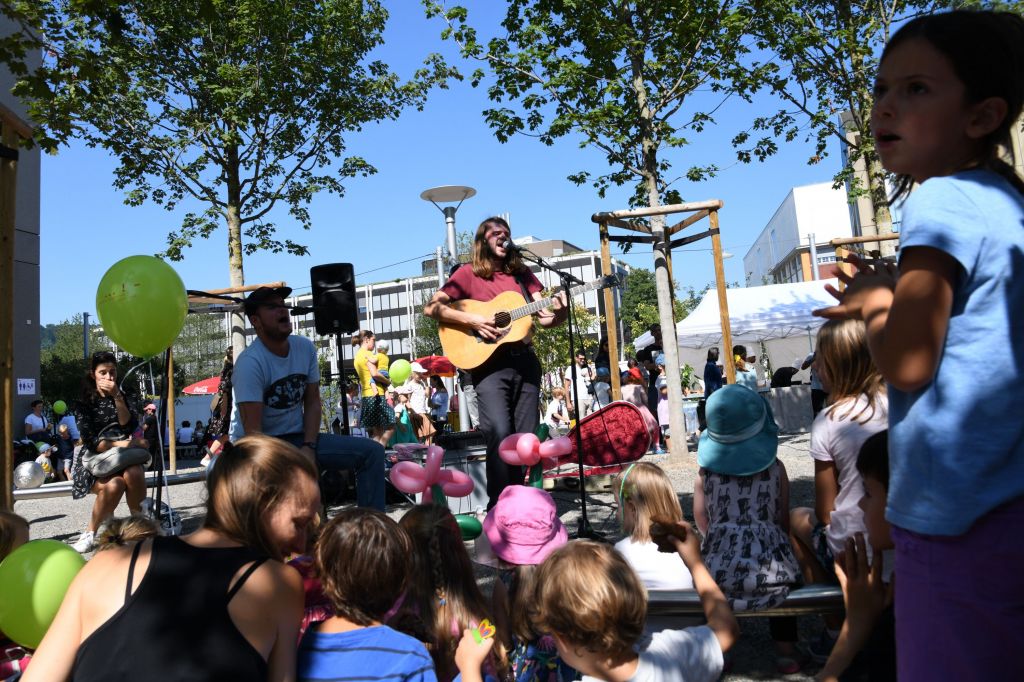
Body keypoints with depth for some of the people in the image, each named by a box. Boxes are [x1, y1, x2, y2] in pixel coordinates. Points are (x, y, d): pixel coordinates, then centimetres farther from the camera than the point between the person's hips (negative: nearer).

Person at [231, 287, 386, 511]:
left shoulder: (305, 347, 0)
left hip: (297, 438, 7)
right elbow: (252, 430, -23)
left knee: (372, 451, -7)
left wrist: (309, 447, -9)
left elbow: (312, 402, 5)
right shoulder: (250, 363, -20)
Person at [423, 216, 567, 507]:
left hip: (525, 361, 5)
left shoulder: (522, 273, 17)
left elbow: (544, 318, 11)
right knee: (500, 434, -19)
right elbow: (431, 308, -3)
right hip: (489, 363, -4)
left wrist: (560, 312, -11)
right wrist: (472, 320, -14)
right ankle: (498, 506, -8)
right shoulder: (470, 273, 6)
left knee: (527, 438, 4)